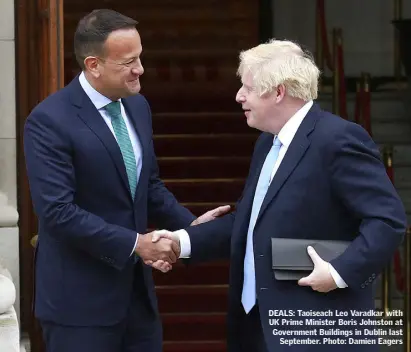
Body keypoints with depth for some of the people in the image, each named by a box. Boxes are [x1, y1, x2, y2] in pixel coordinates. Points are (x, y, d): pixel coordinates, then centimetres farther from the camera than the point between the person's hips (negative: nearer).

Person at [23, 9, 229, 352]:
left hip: (136, 286, 7)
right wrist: (135, 243, -21)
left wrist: (189, 224, 1)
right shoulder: (50, 120, -16)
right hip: (80, 297, -7)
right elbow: (59, 211, -22)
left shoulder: (137, 106, 7)